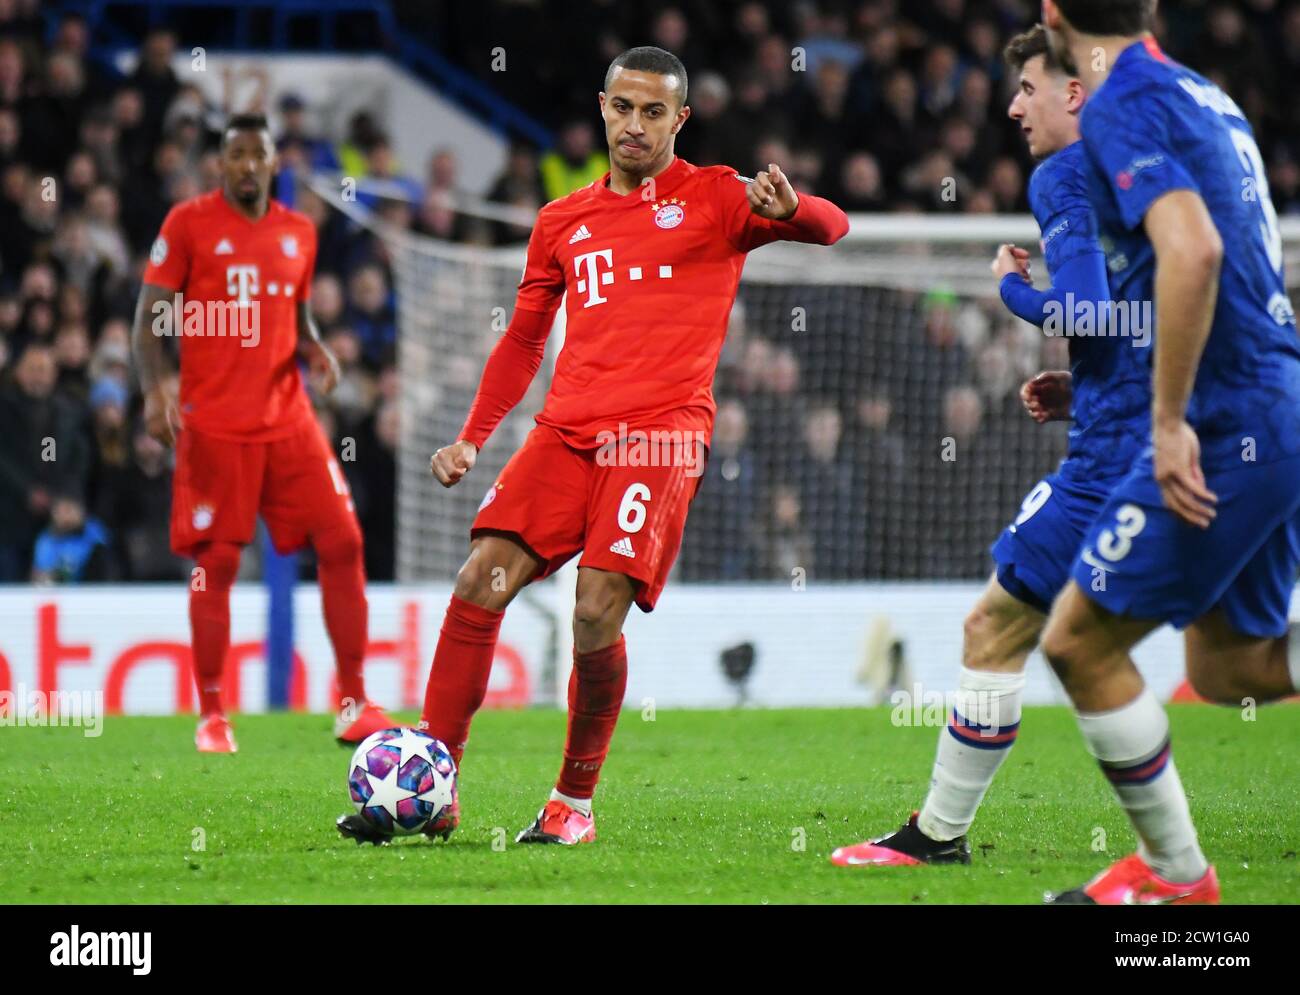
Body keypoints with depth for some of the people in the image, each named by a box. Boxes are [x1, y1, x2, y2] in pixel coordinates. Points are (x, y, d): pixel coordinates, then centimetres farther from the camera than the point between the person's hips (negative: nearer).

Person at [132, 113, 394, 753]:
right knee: (217, 562, -3)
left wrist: (316, 351, 1)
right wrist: (155, 391, -16)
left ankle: (353, 706, 3)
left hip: (287, 418, 4)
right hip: (213, 423, -4)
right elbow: (151, 314, -2)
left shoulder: (298, 232, 12)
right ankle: (211, 717, 7)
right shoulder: (188, 223, -1)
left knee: (342, 542, -4)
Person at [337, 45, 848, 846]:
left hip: (661, 434, -4)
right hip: (567, 431, 4)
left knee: (597, 613, -17)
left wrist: (788, 208, -26)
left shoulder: (715, 200, 7)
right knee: (480, 583, -11)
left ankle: (575, 803, 1)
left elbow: (832, 228, -2)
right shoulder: (564, 223, 19)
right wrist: (472, 438, 15)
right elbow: (523, 341, 26)